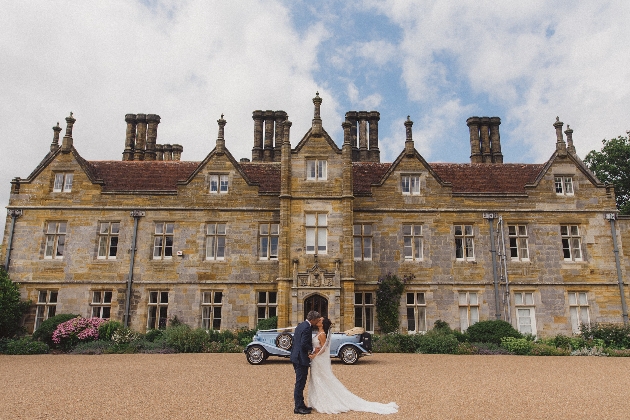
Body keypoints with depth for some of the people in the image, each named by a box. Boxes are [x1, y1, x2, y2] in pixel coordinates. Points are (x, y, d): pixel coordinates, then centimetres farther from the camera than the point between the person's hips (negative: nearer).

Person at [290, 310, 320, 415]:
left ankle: (300, 405, 25)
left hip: (296, 357, 10)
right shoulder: (307, 328, -18)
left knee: (300, 383, 16)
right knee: (300, 383, -3)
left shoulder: (300, 325, 12)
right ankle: (298, 407, 4)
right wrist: (312, 349, -10)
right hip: (301, 359, -10)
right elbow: (304, 343, -25)